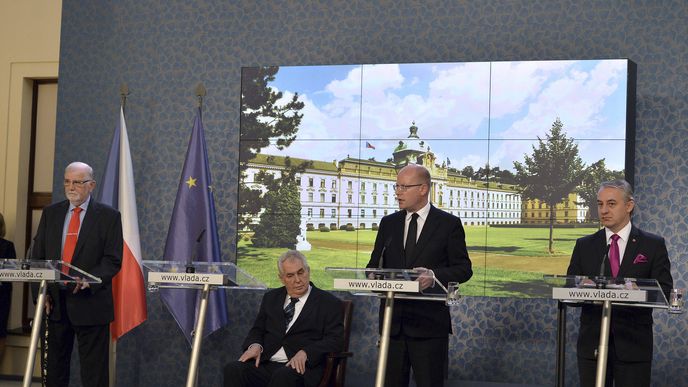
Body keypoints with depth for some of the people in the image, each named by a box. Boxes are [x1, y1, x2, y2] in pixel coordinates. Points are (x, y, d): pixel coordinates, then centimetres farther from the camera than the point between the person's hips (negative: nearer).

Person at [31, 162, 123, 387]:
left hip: (90, 303, -4)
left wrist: (89, 281, -23)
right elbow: (37, 257, 10)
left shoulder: (109, 216, -1)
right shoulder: (51, 213, 11)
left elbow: (113, 260, -7)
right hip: (54, 302, 4)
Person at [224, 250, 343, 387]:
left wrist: (305, 353, -19)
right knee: (233, 370, -27)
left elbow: (335, 341, -2)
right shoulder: (271, 298, 22)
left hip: (301, 368, -4)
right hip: (265, 364, 4)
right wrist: (255, 345, -3)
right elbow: (257, 330, 22)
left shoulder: (329, 303, 7)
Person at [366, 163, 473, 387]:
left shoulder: (449, 224, 0)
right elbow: (375, 264, 15)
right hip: (392, 319, 4)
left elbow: (464, 268, -2)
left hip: (429, 322, -4)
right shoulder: (388, 223, 13)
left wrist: (434, 275, -21)